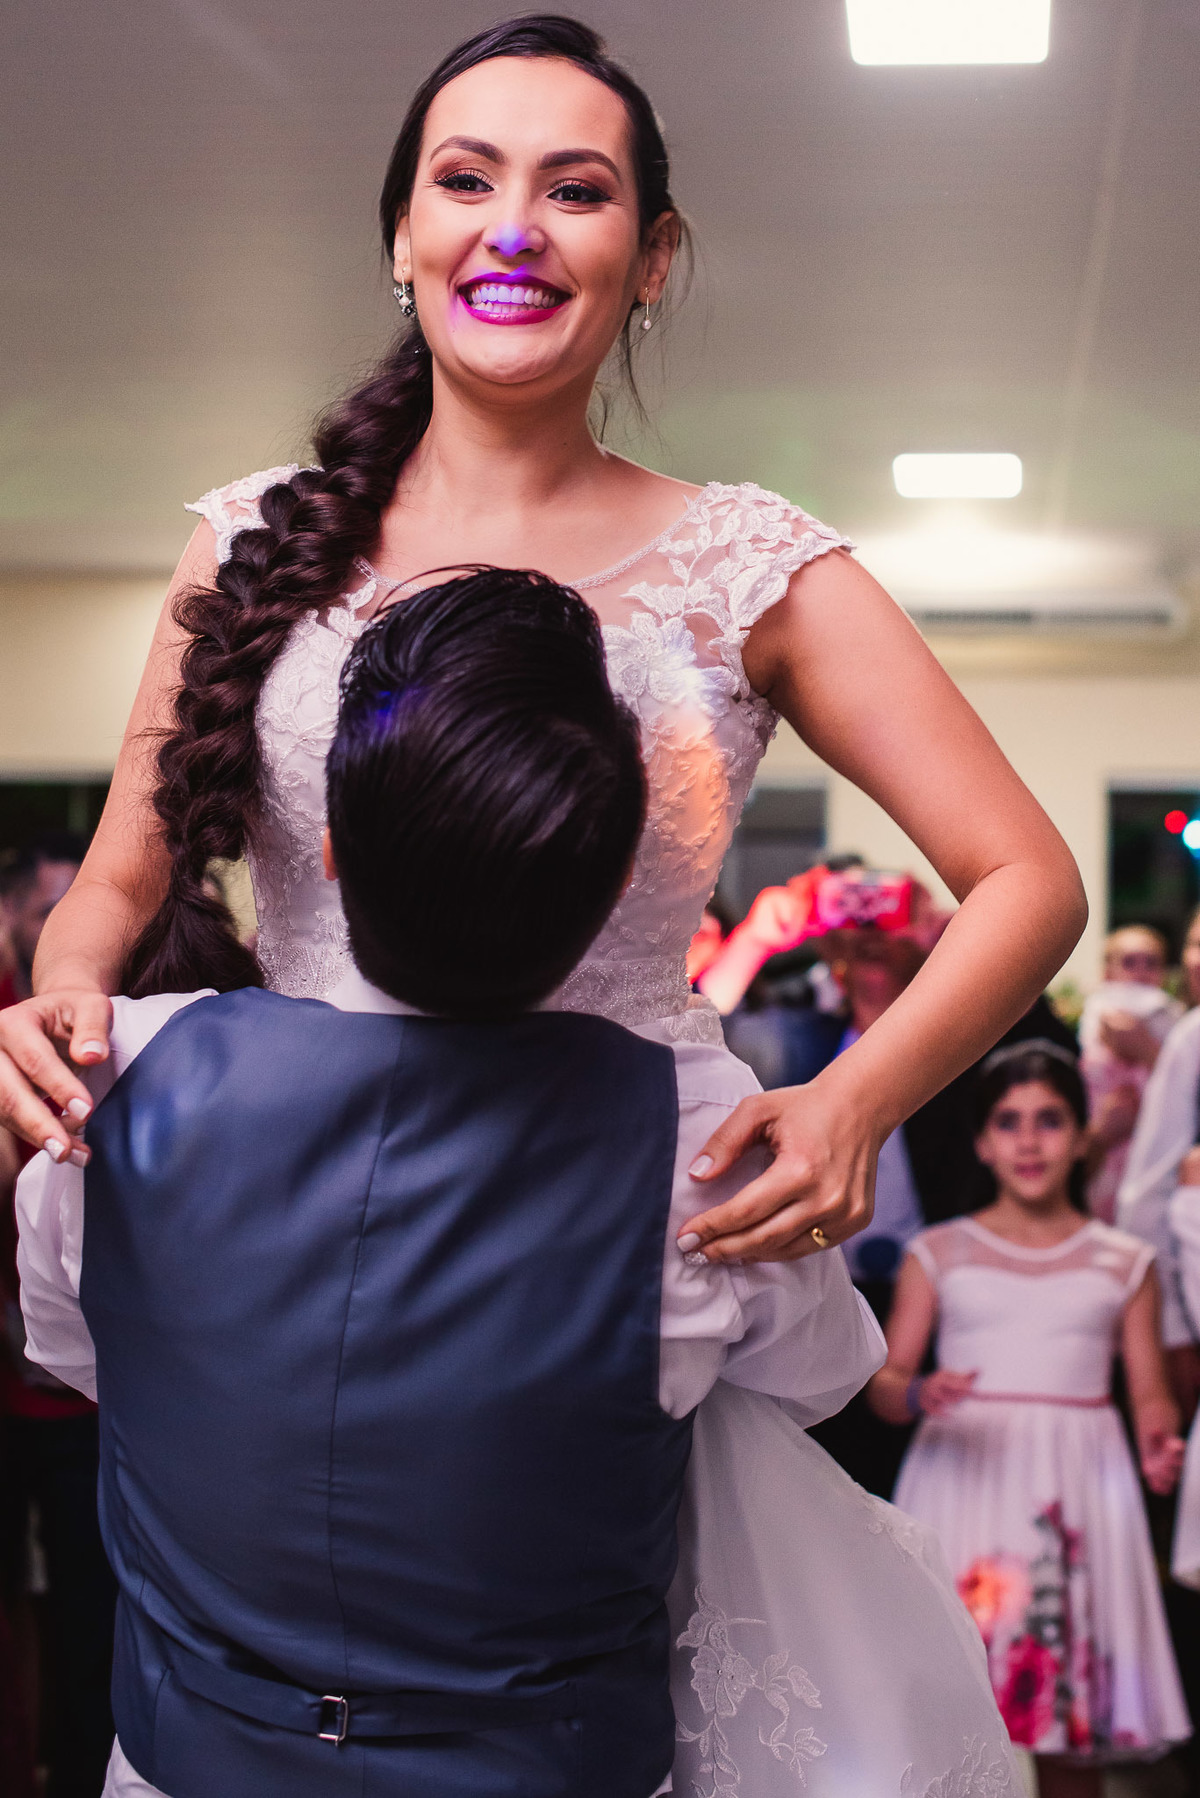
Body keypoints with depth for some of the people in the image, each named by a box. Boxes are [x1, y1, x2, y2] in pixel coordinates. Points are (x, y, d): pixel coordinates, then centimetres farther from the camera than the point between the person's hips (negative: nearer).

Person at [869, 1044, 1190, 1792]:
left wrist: (1160, 1442, -15)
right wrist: (917, 1394, -19)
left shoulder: (1124, 1262, 12)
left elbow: (1151, 1392, 7)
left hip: (1080, 1481, 1)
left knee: (1076, 1722, 1)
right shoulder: (940, 1253, 9)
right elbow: (885, 1379, 4)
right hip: (965, 1474, -1)